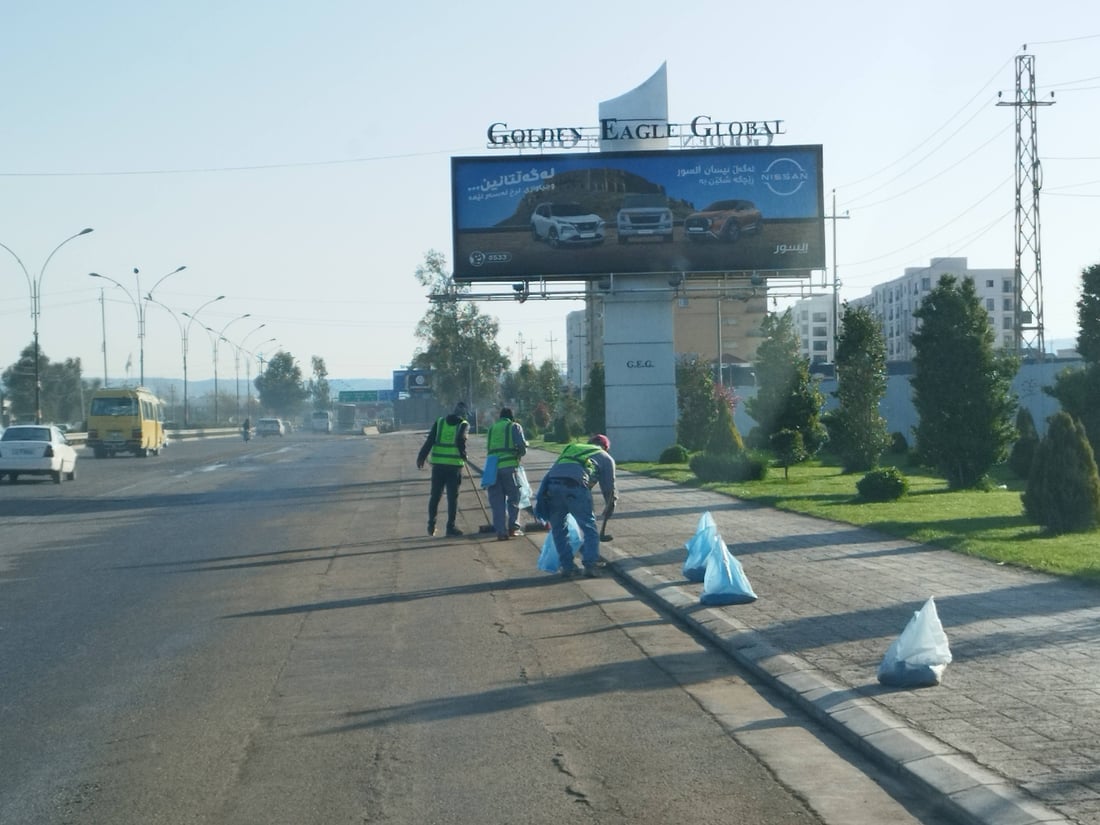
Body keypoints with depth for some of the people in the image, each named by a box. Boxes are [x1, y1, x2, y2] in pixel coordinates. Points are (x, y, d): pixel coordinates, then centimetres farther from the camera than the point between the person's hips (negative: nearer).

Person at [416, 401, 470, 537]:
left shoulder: (439, 422, 10)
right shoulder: (463, 425, 0)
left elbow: (429, 441, 3)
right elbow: (461, 439, -17)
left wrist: (422, 457, 2)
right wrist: (463, 454, -1)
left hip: (438, 464, 3)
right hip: (454, 465, -3)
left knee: (435, 495, 12)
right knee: (452, 497, 2)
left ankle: (431, 526, 15)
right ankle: (451, 527, 0)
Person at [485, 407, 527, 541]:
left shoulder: (492, 428, 22)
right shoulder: (514, 426, 8)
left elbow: (488, 449, 20)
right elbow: (522, 445, -3)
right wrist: (520, 453, 14)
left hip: (493, 466, 3)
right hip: (509, 465, -3)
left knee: (497, 500, 6)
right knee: (514, 497, 10)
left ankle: (501, 531, 2)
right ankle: (513, 527, 3)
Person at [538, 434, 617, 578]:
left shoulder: (571, 448, 38)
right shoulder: (606, 458, 26)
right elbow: (609, 487, 27)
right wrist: (609, 506, 47)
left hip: (551, 481, 4)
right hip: (575, 485, -4)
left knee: (558, 528, 16)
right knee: (589, 527, 8)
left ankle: (567, 567, 14)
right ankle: (590, 565, 0)